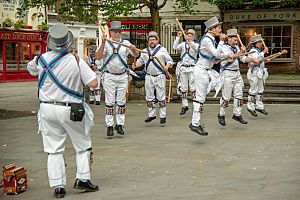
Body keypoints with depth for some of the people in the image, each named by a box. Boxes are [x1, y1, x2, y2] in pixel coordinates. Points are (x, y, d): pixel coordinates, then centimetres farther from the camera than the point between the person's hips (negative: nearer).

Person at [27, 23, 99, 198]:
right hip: (70, 110, -3)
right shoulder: (76, 61, -14)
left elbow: (31, 68, 20)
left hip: (47, 109, 3)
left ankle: (58, 186, 8)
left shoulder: (41, 59, -3)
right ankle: (82, 178, 11)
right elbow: (93, 83, -14)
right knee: (83, 145, 15)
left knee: (54, 149, 9)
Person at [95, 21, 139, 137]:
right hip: (109, 76, -2)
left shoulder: (126, 43, 7)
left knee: (121, 102, 6)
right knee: (109, 102, -1)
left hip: (122, 76, 2)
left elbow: (136, 55, -2)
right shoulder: (106, 44, 2)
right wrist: (103, 43, -21)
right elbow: (98, 57, -11)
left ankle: (119, 125, 13)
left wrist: (133, 49, -25)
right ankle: (109, 126, 1)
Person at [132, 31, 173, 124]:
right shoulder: (145, 51, 13)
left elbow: (170, 61, 1)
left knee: (161, 97, -3)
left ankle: (163, 116, 3)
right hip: (149, 77, 4)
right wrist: (135, 65, -1)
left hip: (160, 76, -4)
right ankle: (151, 115, 18)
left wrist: (167, 66, -19)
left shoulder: (162, 50, 1)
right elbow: (140, 61, 19)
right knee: (149, 97, 8)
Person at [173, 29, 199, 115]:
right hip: (183, 68, 3)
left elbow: (195, 48, -20)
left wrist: (189, 41, -35)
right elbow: (175, 47, -6)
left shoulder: (196, 44, 5)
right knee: (183, 89, 7)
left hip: (192, 68, -3)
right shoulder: (183, 44, 12)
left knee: (193, 88, -9)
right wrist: (178, 37, -14)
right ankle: (185, 106, 15)